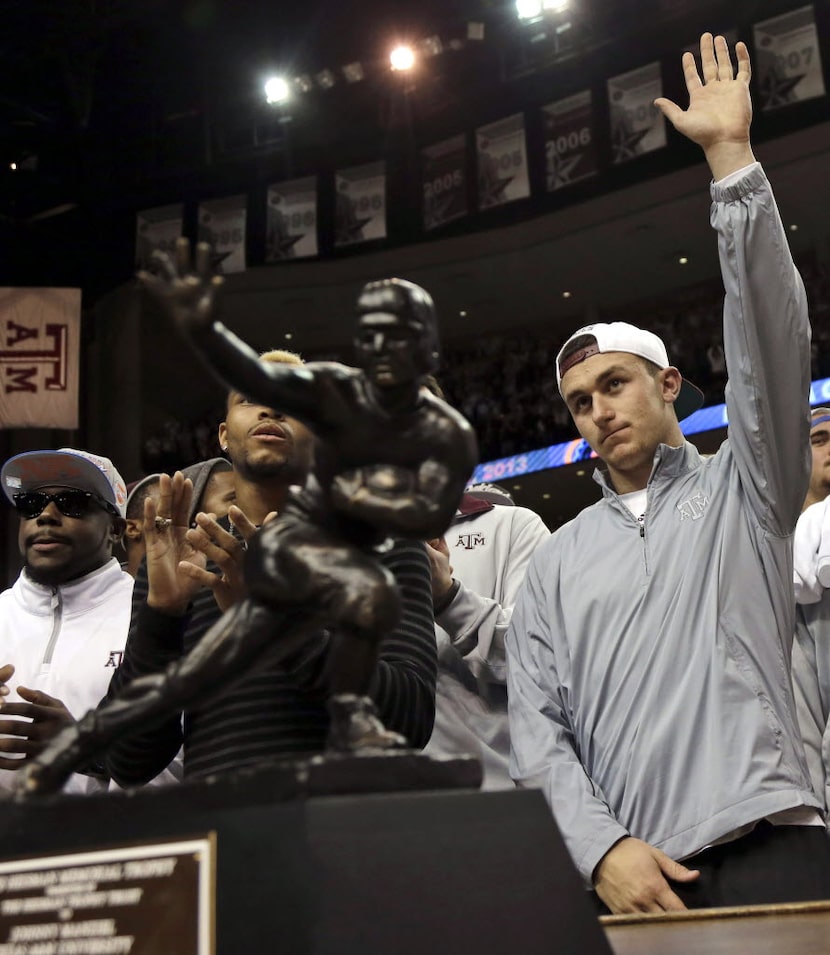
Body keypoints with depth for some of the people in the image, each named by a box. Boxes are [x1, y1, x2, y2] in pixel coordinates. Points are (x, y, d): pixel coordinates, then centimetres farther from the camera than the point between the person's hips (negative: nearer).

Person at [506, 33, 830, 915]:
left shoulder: (740, 492, 12)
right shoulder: (556, 563, 18)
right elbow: (537, 725, 9)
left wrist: (731, 158, -6)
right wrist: (601, 845, -8)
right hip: (631, 874, 3)